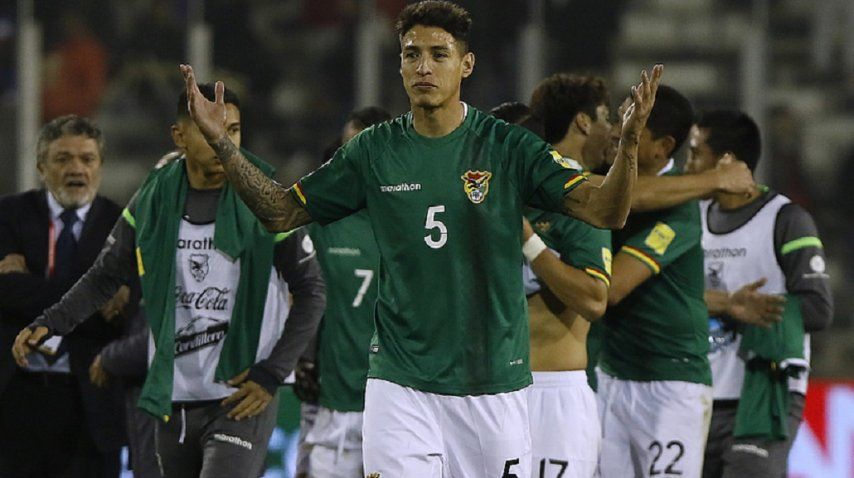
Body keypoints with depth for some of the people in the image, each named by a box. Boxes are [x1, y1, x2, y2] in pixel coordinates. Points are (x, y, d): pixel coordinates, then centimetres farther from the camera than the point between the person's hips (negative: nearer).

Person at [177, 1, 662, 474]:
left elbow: (605, 211, -11)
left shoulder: (509, 148, -3)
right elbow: (282, 212, 11)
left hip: (495, 383, 0)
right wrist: (221, 141, 0)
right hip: (402, 381, 1)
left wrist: (629, 140, -29)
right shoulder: (373, 152, 3)